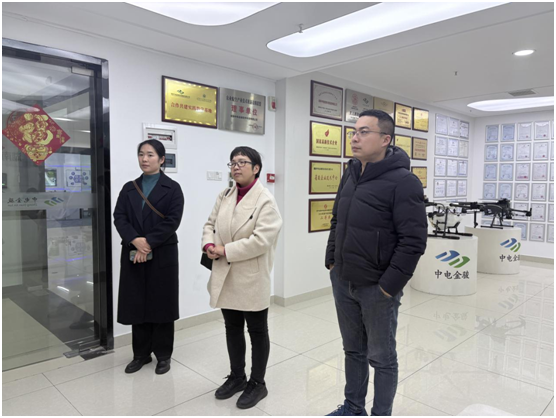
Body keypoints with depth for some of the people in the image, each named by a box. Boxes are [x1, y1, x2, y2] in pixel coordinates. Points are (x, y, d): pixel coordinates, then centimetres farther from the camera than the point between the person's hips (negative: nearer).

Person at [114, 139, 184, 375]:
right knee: (137, 304, 9)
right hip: (133, 254, 4)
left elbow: (172, 221, -11)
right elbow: (119, 217, 0)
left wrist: (149, 243, -17)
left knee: (161, 304, 5)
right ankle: (141, 354, 25)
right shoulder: (129, 188, 11)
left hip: (162, 255, -3)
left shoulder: (172, 188, -1)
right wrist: (136, 240, -18)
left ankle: (163, 355, 21)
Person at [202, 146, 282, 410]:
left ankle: (257, 383, 27)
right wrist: (209, 244, -9)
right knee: (232, 328, 19)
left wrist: (226, 250, -19)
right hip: (225, 277, 7)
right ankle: (237, 376, 38)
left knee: (257, 331, 10)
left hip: (252, 279, -7)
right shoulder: (224, 196, 8)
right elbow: (210, 224, 13)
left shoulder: (265, 201, -15)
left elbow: (261, 240, -23)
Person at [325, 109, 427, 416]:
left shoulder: (403, 182, -16)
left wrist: (389, 285, -18)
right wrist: (331, 261, 10)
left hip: (377, 288, -7)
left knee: (382, 358, 12)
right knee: (353, 350, 22)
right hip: (342, 282, 7)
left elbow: (413, 241, -19)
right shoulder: (350, 175, 7)